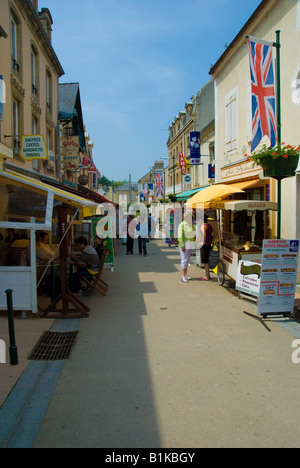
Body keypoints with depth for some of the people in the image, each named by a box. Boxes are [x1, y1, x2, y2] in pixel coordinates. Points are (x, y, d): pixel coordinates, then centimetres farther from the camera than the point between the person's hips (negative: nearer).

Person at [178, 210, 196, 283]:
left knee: (187, 260, 12)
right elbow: (180, 236, -13)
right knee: (184, 259, -8)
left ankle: (185, 274, 20)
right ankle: (183, 276, -5)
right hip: (184, 244, -7)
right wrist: (182, 246, -19)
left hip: (190, 244, 7)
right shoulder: (182, 225, -9)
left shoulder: (192, 225, 13)